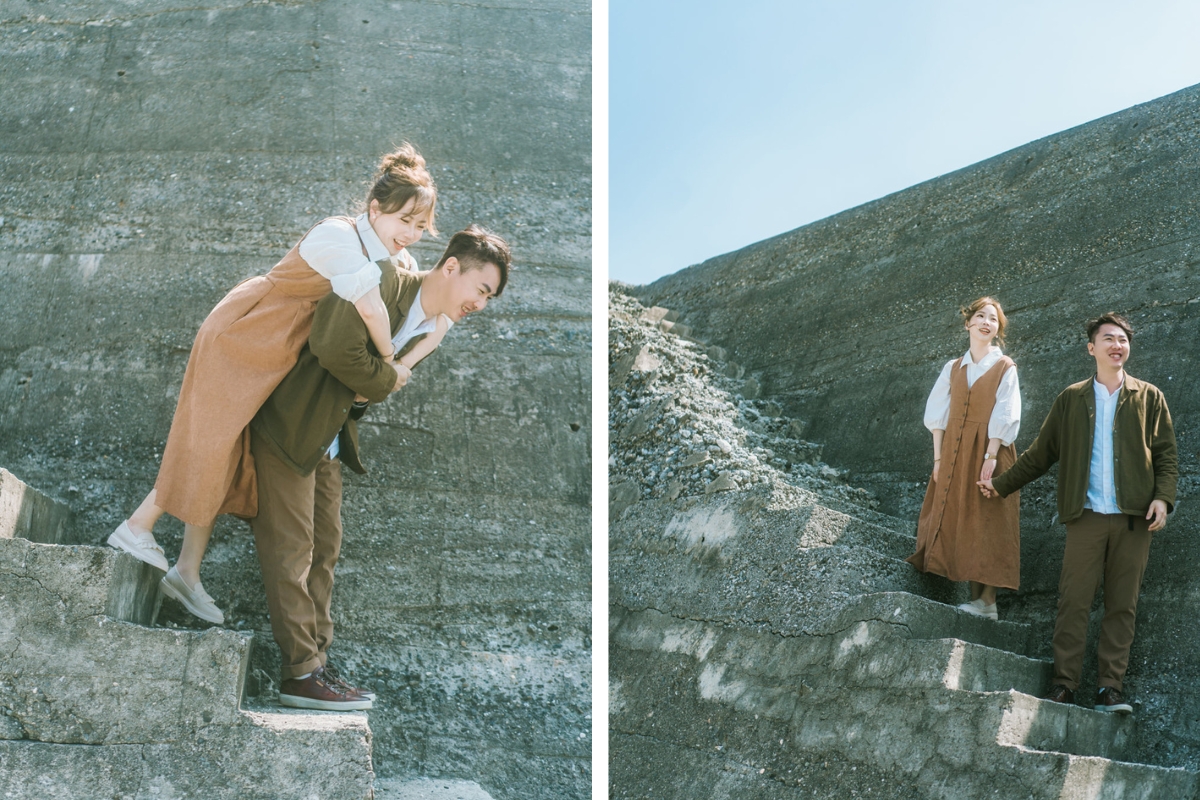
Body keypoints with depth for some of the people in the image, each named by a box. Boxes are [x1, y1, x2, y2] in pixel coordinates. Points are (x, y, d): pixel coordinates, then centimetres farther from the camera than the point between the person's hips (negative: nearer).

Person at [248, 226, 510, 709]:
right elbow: (337, 348, -32)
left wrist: (365, 395, -10)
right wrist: (385, 383, -16)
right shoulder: (384, 284, -20)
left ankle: (317, 660, 17)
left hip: (329, 441, 9)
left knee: (324, 548, 10)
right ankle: (301, 672, 0)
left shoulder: (429, 333, 7)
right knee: (292, 547, -5)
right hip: (290, 429, -9)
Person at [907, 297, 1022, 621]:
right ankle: (977, 598, 9)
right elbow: (938, 414, 8)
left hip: (987, 452, -4)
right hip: (954, 454, 4)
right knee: (961, 524, 3)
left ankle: (987, 601, -2)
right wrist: (938, 458, 0)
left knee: (986, 526, -4)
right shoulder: (953, 368, 12)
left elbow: (1004, 417, -7)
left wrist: (991, 456, -18)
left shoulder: (1005, 368, 1)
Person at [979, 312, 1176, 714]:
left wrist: (1163, 497, -7)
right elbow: (1040, 453, 15)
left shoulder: (1149, 397, 12)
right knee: (1073, 602, -4)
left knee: (1122, 605, 1)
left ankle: (1110, 688, 5)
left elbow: (1167, 454, 8)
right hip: (1087, 515, 0)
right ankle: (1064, 683, 0)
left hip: (1133, 517, 0)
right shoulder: (1071, 399, 13)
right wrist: (1001, 483, 12)